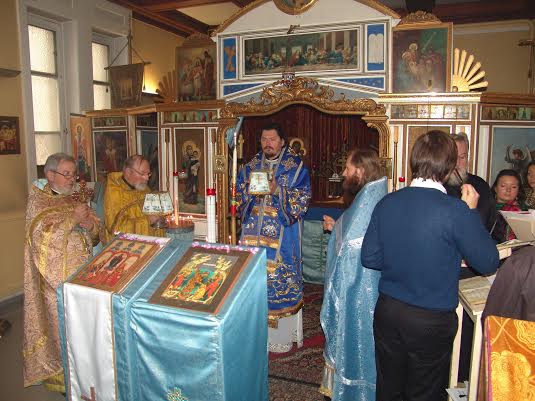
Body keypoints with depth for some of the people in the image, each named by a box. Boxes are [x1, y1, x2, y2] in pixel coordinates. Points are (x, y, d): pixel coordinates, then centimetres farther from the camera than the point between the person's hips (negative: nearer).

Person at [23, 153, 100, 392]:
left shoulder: (73, 199, 8)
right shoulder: (37, 201, -8)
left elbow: (95, 231, 10)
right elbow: (43, 238, -18)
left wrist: (89, 223, -13)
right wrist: (73, 219, -23)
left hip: (81, 270, 6)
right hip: (56, 275, -5)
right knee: (61, 321, 4)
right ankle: (59, 374, 22)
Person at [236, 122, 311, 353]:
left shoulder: (296, 167, -2)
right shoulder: (251, 166, 11)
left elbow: (302, 200, -8)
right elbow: (239, 195, 13)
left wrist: (277, 191, -20)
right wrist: (249, 191, -9)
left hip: (283, 237, -4)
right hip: (254, 233, 4)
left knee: (279, 276, -1)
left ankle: (281, 337, 14)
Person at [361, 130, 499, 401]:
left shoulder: (386, 203, -7)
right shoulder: (456, 211, -20)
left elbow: (369, 258, -2)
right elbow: (488, 263, -9)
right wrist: (472, 212, -2)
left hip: (387, 312, 4)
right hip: (431, 320, -3)